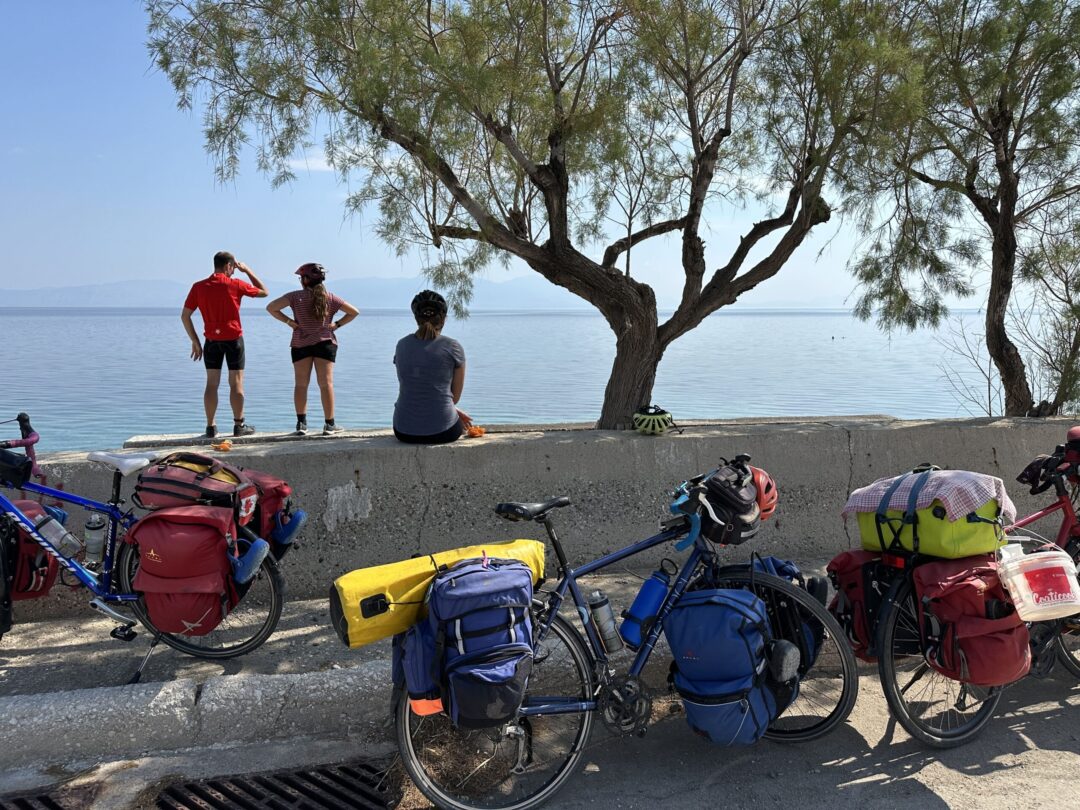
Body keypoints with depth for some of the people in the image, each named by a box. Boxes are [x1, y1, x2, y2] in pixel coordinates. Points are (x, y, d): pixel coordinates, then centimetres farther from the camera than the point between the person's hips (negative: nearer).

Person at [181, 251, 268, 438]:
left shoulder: (198, 287, 2)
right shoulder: (236, 285, -7)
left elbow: (185, 316, 2)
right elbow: (263, 292, 7)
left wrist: (195, 342, 8)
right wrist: (248, 271, 12)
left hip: (211, 340, 3)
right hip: (233, 339, -3)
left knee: (211, 384, 7)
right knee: (236, 383, 3)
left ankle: (211, 427, 9)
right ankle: (239, 425, 7)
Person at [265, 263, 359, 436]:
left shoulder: (296, 296, -3)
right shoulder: (330, 298, 2)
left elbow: (271, 307, -9)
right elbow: (354, 312, 3)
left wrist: (289, 321, -4)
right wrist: (337, 324, 1)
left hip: (300, 344, 0)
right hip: (325, 343, 0)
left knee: (301, 384, 7)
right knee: (326, 383, 1)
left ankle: (301, 423, 5)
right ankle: (329, 424, 1)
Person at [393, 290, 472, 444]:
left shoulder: (402, 345, 5)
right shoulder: (452, 347, -7)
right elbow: (455, 396, 3)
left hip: (403, 432, 4)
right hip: (441, 432, -3)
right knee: (461, 422, 34)